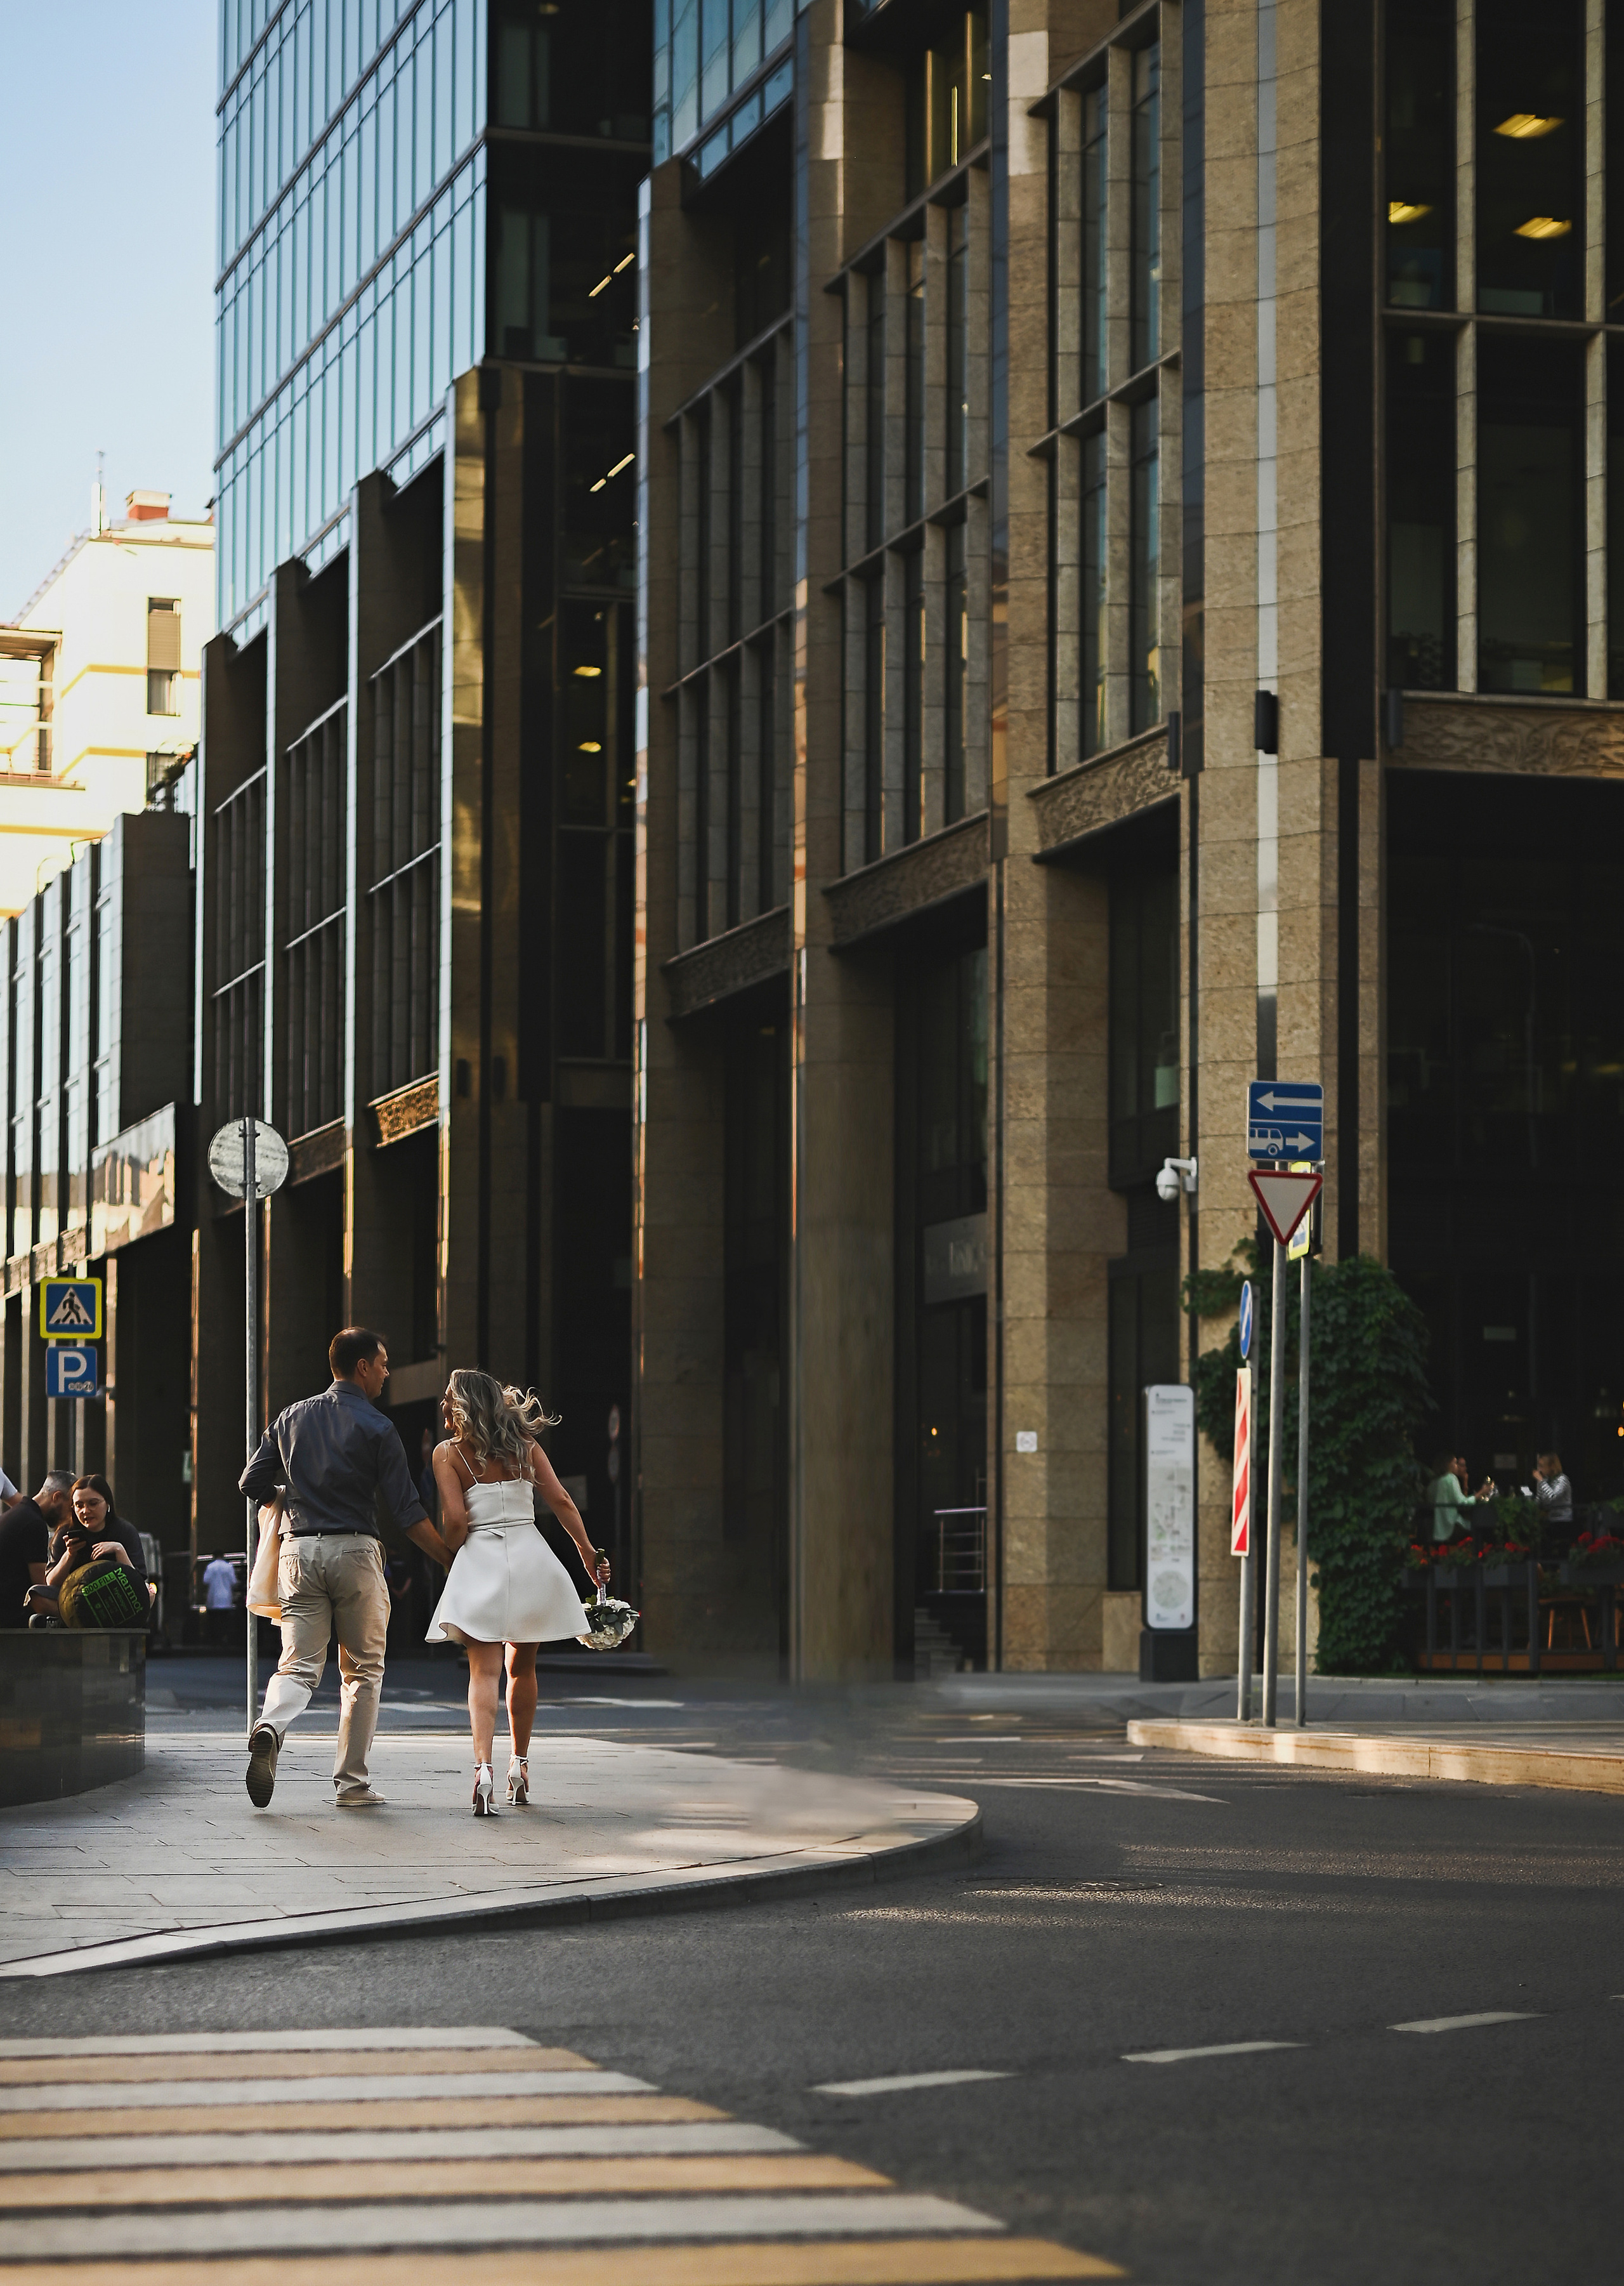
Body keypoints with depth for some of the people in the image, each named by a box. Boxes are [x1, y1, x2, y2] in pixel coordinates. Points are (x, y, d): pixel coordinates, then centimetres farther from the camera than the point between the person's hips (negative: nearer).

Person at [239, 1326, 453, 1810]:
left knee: (299, 1666, 3)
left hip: (299, 1549, 3)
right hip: (354, 1552, -3)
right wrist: (451, 1560, 1)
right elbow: (406, 1512, -6)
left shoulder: (292, 1418, 10)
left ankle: (270, 1726, -30)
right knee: (362, 1670, 8)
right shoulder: (377, 1428, -3)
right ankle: (351, 1783, 7)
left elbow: (253, 1483, 13)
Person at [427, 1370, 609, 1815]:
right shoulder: (525, 1445, 10)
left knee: (484, 1671, -9)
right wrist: (588, 1553, 11)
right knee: (522, 1668, 18)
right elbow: (561, 1501, 5)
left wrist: (452, 1550, 10)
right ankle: (519, 1766, 25)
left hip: (480, 1562, -3)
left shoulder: (448, 1453, 0)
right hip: (532, 1558, 3)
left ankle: (483, 1766, -28)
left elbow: (456, 1519, -9)